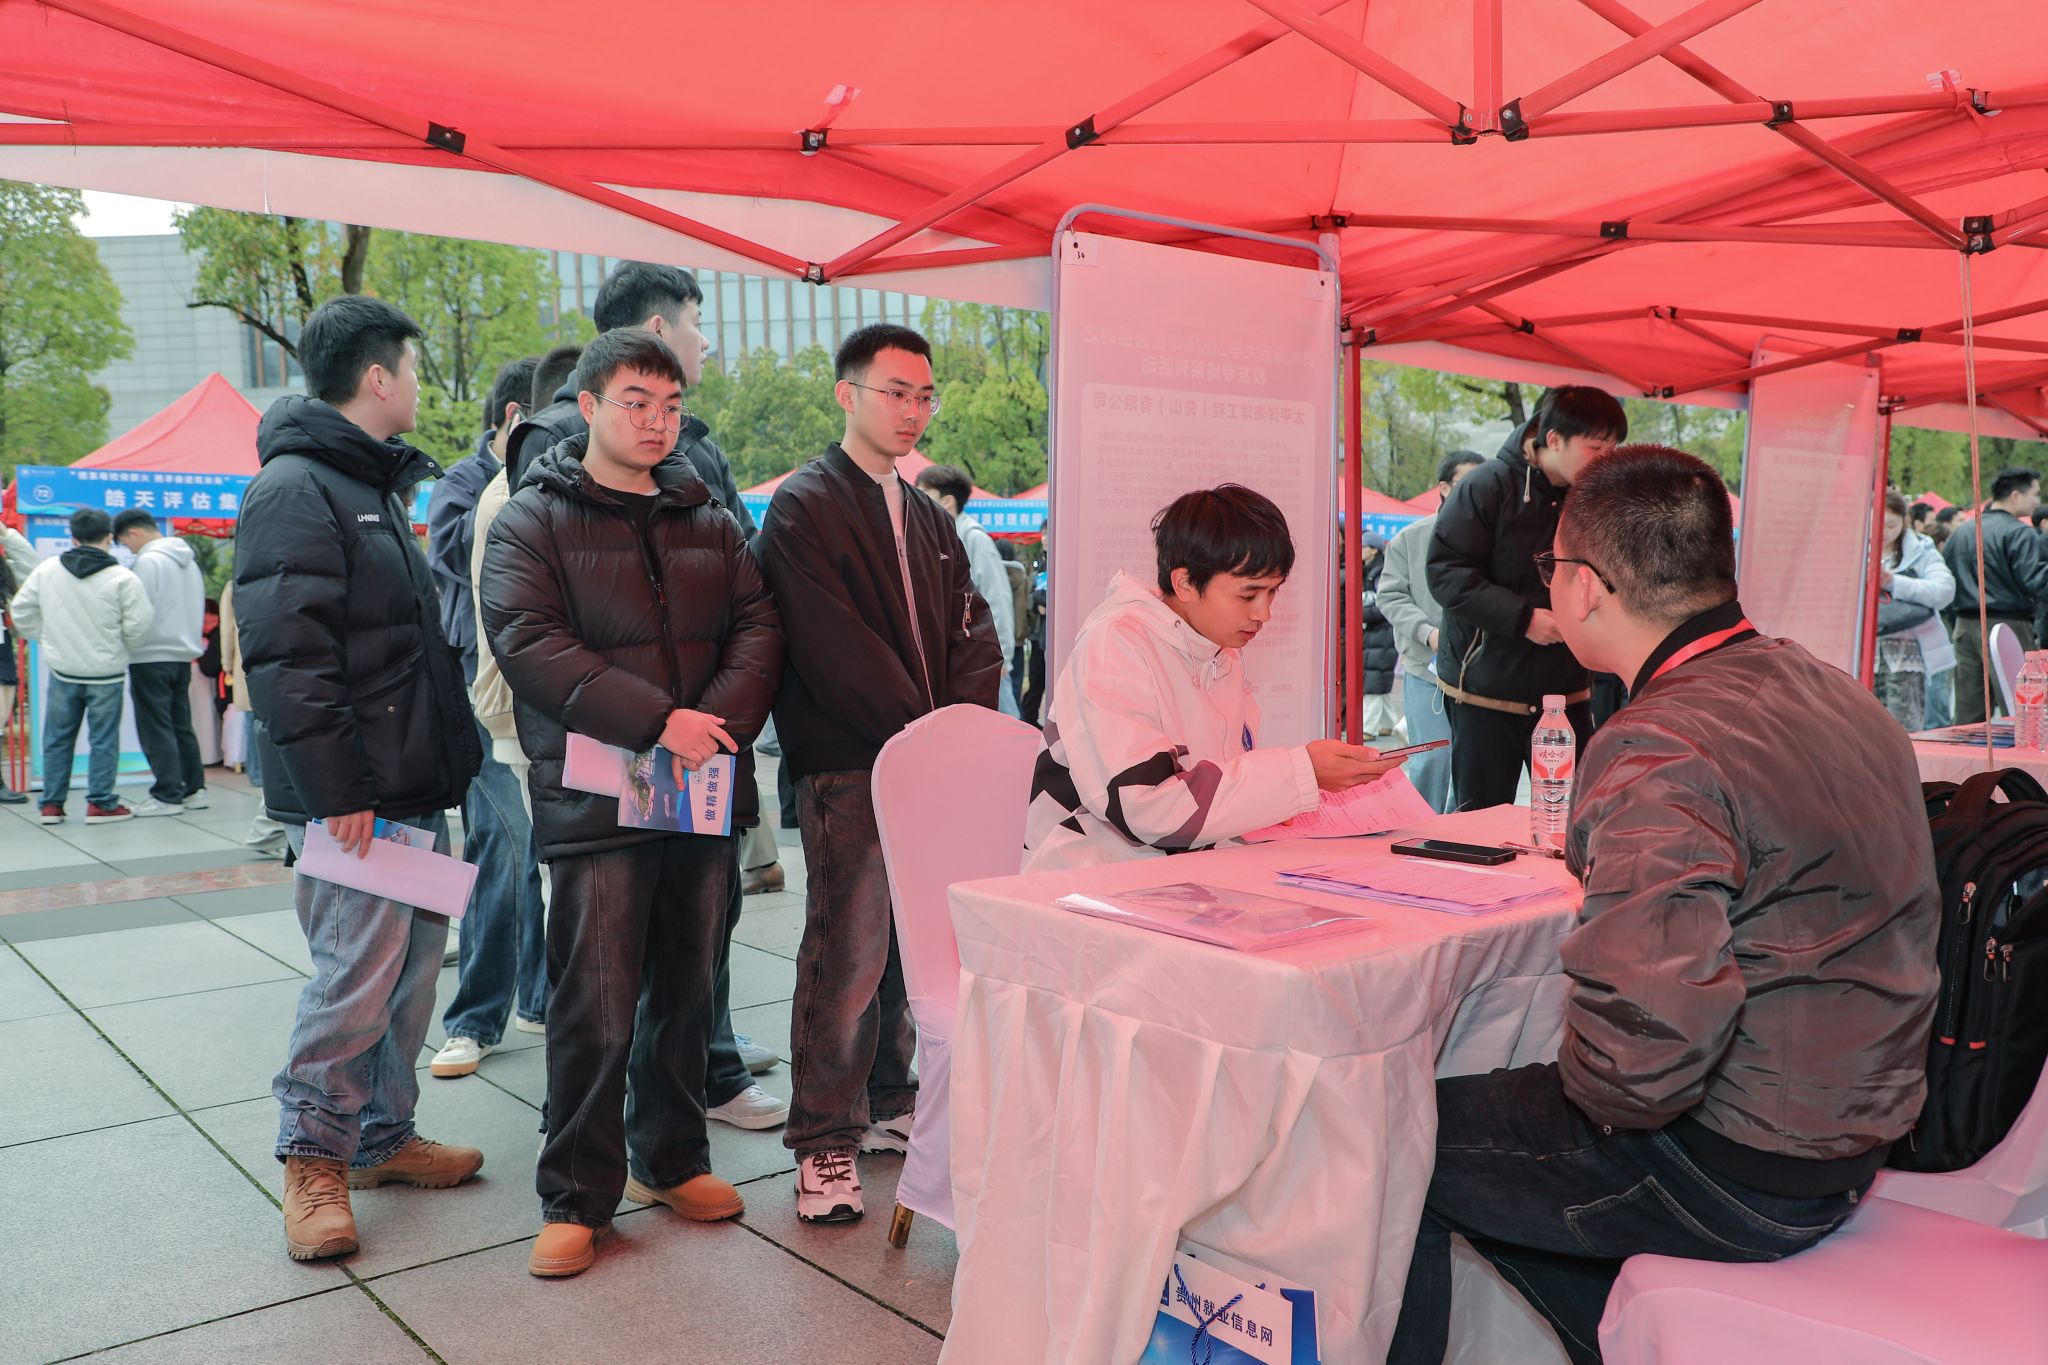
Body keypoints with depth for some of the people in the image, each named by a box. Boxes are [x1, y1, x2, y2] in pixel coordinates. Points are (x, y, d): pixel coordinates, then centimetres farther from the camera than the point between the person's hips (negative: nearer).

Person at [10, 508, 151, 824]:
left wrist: (46, 638, 16)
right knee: (104, 739, 5)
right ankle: (101, 803, 6)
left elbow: (21, 610, 6)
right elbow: (138, 626, -13)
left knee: (57, 739, 13)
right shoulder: (123, 579, -13)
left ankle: (50, 804, 17)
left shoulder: (46, 570, 0)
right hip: (105, 672, -3)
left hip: (62, 671, 4)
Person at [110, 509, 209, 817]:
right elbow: (198, 609, 17)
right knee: (181, 724, 14)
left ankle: (168, 796, -2)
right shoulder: (189, 560, 13)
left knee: (156, 727, -3)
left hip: (152, 656, -8)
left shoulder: (148, 561, -13)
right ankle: (193, 789, 16)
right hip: (184, 654, 8)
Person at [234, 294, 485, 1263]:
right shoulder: (294, 490, -13)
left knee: (412, 967, 14)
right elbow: (284, 655, -20)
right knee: (357, 975, -4)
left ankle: (383, 1135, 26)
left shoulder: (379, 484, 18)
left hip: (412, 789, 10)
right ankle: (314, 1156, 13)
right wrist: (335, 790, -21)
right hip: (353, 797, -9)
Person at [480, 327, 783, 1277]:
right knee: (596, 1010, -2)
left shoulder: (707, 522, 15)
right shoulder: (533, 522, 0)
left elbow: (757, 626, 6)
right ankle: (576, 1199, 13)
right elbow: (529, 643, -13)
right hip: (596, 798, -5)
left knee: (686, 992, 14)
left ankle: (670, 1161, 30)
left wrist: (720, 718, -13)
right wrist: (655, 720, -22)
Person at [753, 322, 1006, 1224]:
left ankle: (887, 1106, 25)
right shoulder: (805, 507, -4)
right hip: (848, 767, -6)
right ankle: (824, 1143, 7)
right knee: (849, 953, -4)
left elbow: (972, 636, 13)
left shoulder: (929, 520, 19)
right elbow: (836, 647, -13)